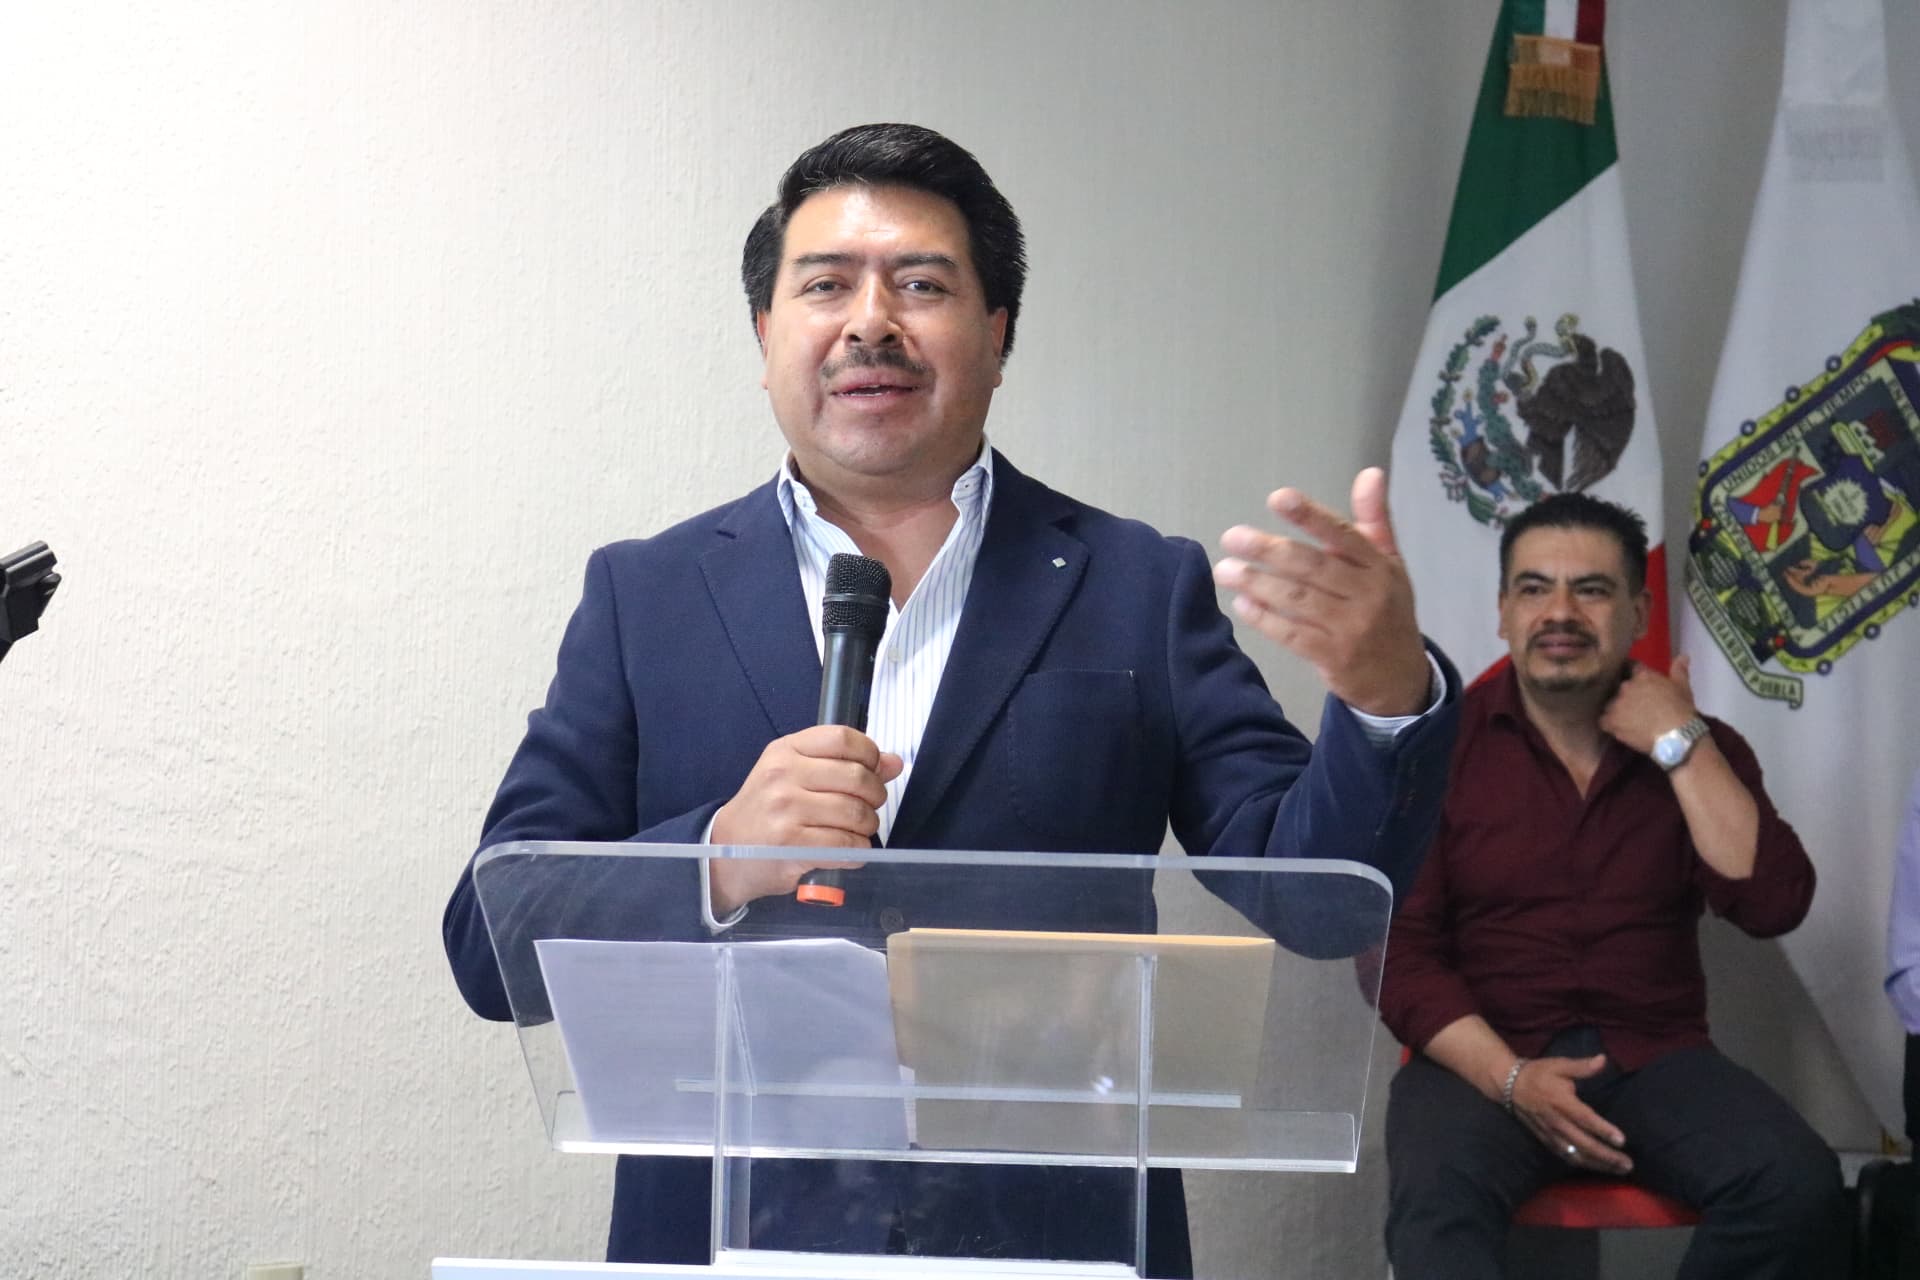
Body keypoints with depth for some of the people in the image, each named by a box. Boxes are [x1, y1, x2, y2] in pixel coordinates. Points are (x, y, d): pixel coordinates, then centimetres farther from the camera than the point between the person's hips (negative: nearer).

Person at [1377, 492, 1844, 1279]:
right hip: (1485, 1060, -4)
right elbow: (1399, 945, -4)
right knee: (1434, 1208, -39)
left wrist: (1681, 746, -10)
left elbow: (1771, 905, -6)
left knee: (1798, 1185, -25)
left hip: (1654, 1059, 4)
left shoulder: (1696, 749, 9)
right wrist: (1509, 1079, -17)